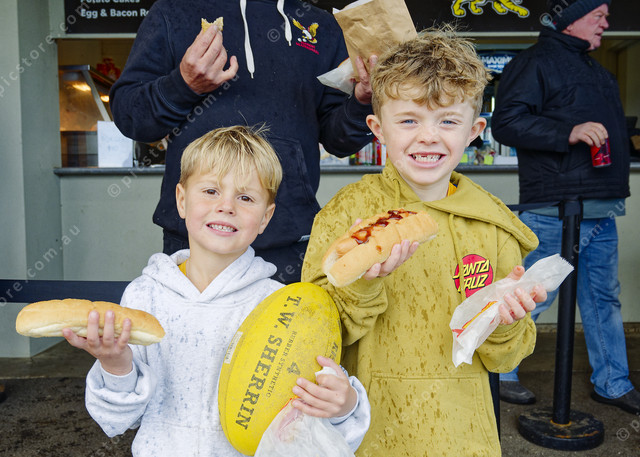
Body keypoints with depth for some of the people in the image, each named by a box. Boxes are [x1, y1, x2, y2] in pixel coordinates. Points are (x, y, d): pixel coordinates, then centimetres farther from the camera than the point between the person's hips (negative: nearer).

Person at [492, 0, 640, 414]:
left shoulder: (596, 71, 24)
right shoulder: (536, 62, -4)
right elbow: (506, 122, -17)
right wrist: (569, 132, -25)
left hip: (602, 212, 9)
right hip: (558, 212, -9)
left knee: (604, 299, 15)